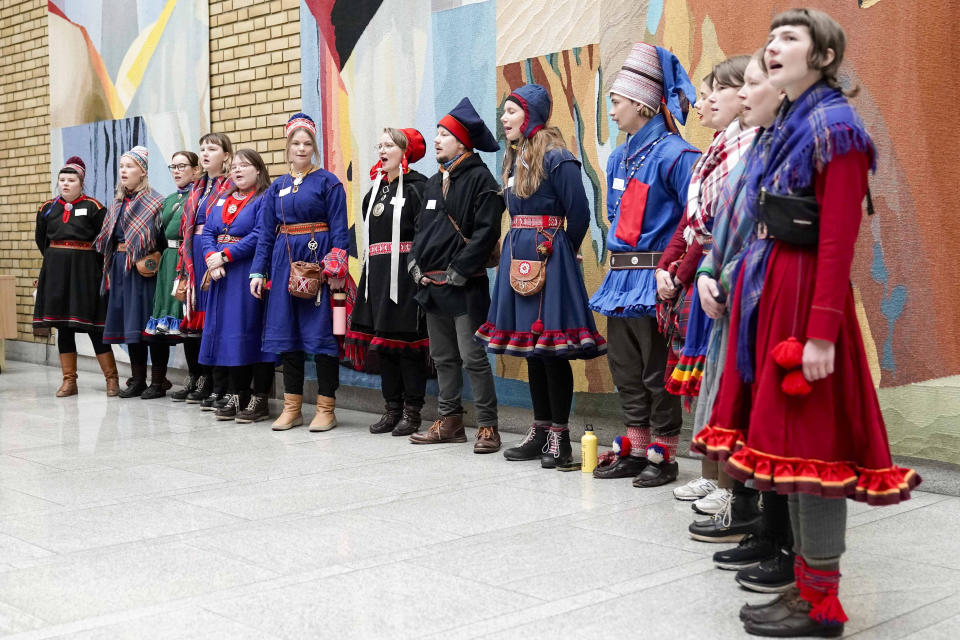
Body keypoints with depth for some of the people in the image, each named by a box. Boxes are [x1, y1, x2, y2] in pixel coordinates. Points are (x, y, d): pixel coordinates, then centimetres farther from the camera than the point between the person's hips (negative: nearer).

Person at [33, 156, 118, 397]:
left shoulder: (94, 207, -4)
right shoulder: (47, 208, 9)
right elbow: (41, 239, 21)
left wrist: (86, 264, 0)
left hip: (85, 272, -4)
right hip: (56, 272, 4)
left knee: (93, 326, -4)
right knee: (63, 327, 6)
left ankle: (112, 379, 4)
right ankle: (69, 381, 12)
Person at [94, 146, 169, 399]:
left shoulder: (154, 202, -5)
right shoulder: (118, 202, 16)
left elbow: (161, 238, -12)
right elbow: (108, 239, 19)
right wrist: (111, 268, 11)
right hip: (121, 268, 7)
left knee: (149, 320, -5)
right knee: (129, 322, 9)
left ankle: (158, 381, 2)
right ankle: (137, 380, 17)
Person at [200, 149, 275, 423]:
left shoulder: (264, 200, -5)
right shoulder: (222, 201, 18)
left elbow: (259, 236, -17)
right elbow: (207, 233, 11)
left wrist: (225, 256, -17)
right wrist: (212, 259, -9)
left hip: (249, 275, -7)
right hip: (222, 277, 7)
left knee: (252, 332, -6)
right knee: (228, 332, 8)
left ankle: (259, 399, 1)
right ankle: (236, 396, 17)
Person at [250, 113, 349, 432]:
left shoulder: (328, 182, 0)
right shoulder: (277, 186, 13)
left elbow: (339, 231, -5)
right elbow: (266, 232, 13)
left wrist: (336, 269, -14)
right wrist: (258, 271, 5)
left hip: (317, 260, -5)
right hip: (285, 262, 5)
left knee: (320, 332, -5)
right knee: (287, 333, 7)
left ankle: (326, 408, 3)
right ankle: (292, 408, 15)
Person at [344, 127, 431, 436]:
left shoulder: (417, 187, -7)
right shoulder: (375, 190, 17)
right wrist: (366, 269, 18)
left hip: (405, 275, -8)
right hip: (376, 274, 8)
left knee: (407, 341, -4)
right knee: (381, 340, 9)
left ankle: (412, 412, 4)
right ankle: (392, 408, 18)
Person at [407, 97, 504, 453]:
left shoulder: (480, 179, -8)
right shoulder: (434, 183, 17)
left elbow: (486, 232, -16)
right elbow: (421, 227, 22)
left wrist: (457, 272, -17)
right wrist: (416, 264, 7)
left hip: (465, 287, -8)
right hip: (432, 284, 8)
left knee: (473, 357, -8)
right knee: (443, 357, 12)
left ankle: (487, 426, -1)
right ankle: (450, 421, 21)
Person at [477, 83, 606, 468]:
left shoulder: (555, 157, -11)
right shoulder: (515, 159, 15)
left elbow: (579, 212, -13)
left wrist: (563, 251, 0)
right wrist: (518, 246, 11)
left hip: (549, 257, -9)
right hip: (519, 256, 9)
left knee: (552, 347, -6)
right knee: (531, 345, 11)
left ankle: (559, 437, 2)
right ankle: (540, 431, 19)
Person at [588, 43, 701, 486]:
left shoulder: (674, 155, -12)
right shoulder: (619, 157, 14)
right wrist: (619, 265, 17)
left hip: (655, 280, -9)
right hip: (622, 279, 9)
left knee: (657, 371, 0)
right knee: (625, 369, 13)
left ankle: (663, 457, 11)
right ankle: (636, 452, 24)